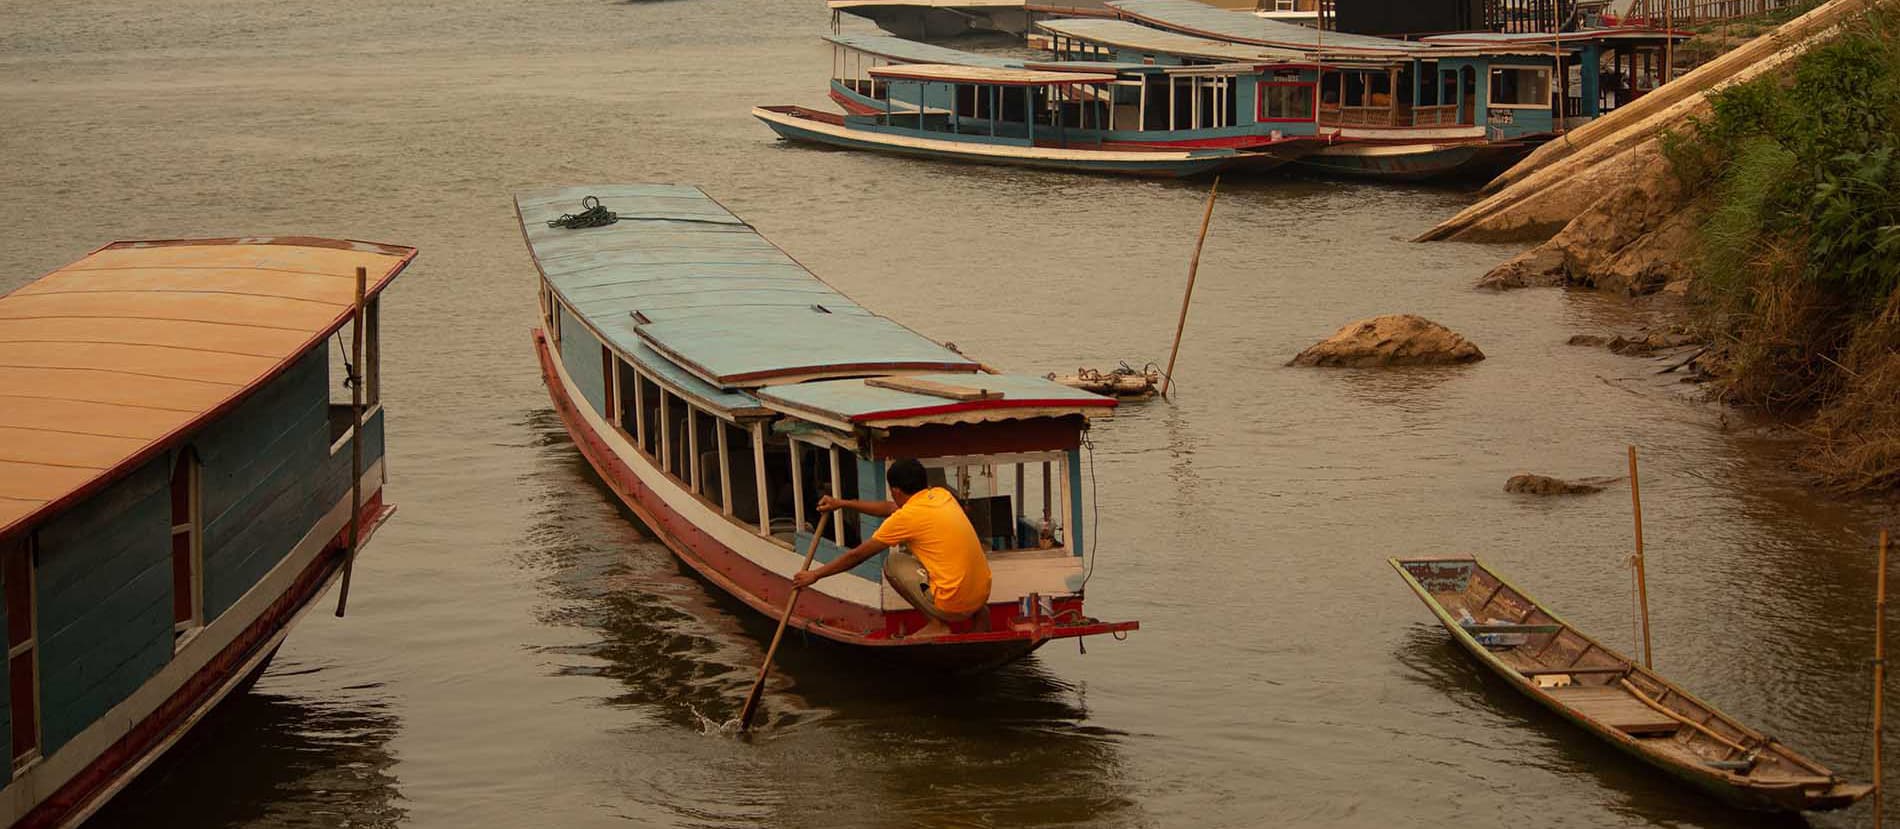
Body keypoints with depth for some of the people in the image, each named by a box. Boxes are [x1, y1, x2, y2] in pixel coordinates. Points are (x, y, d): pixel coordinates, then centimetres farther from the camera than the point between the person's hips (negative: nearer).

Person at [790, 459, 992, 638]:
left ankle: (937, 625, 5)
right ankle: (978, 612, 20)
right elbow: (891, 508, 26)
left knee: (893, 563, 10)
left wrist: (815, 574, 13)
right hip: (982, 593, 7)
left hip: (954, 606, -7)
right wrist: (842, 503, 29)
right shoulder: (941, 494, 8)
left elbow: (857, 556, 0)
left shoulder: (906, 518, -11)